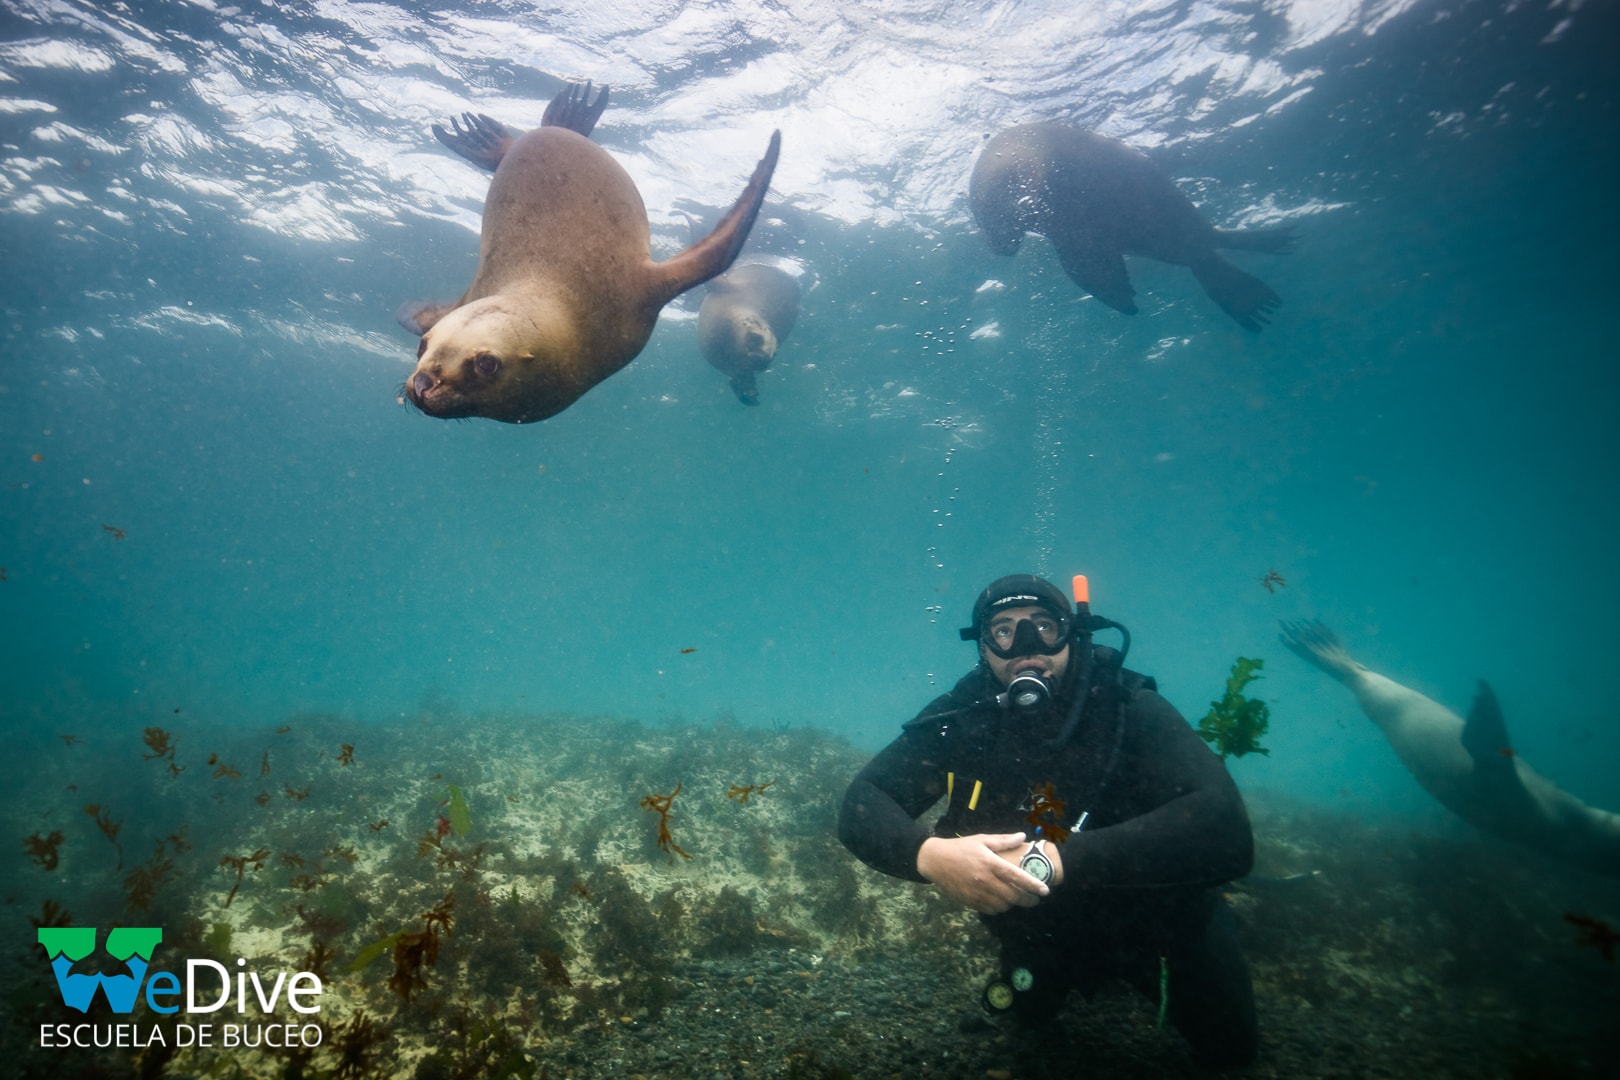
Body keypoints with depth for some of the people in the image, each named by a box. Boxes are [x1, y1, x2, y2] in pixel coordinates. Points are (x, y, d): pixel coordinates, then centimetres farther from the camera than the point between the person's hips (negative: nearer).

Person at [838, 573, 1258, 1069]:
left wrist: (1054, 860, -51)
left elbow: (1225, 831, -43)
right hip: (1042, 934, 3)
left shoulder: (1129, 710, -30)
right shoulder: (960, 717, -22)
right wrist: (930, 853, -48)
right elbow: (861, 805, -26)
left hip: (1156, 921, -2)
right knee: (1027, 1016, 26)